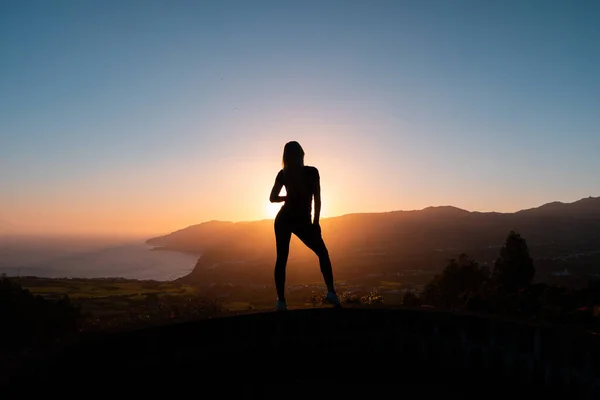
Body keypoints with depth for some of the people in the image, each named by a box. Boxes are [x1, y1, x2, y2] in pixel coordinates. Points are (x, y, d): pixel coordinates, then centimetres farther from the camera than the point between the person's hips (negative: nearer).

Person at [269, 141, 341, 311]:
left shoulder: (283, 174, 0)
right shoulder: (312, 172, -6)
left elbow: (272, 198, 6)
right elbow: (317, 199, -7)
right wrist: (315, 222, 1)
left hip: (283, 220, 2)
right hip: (303, 221, -2)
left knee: (281, 259, 6)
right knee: (323, 253, 12)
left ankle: (281, 301, 1)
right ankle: (331, 292, 0)